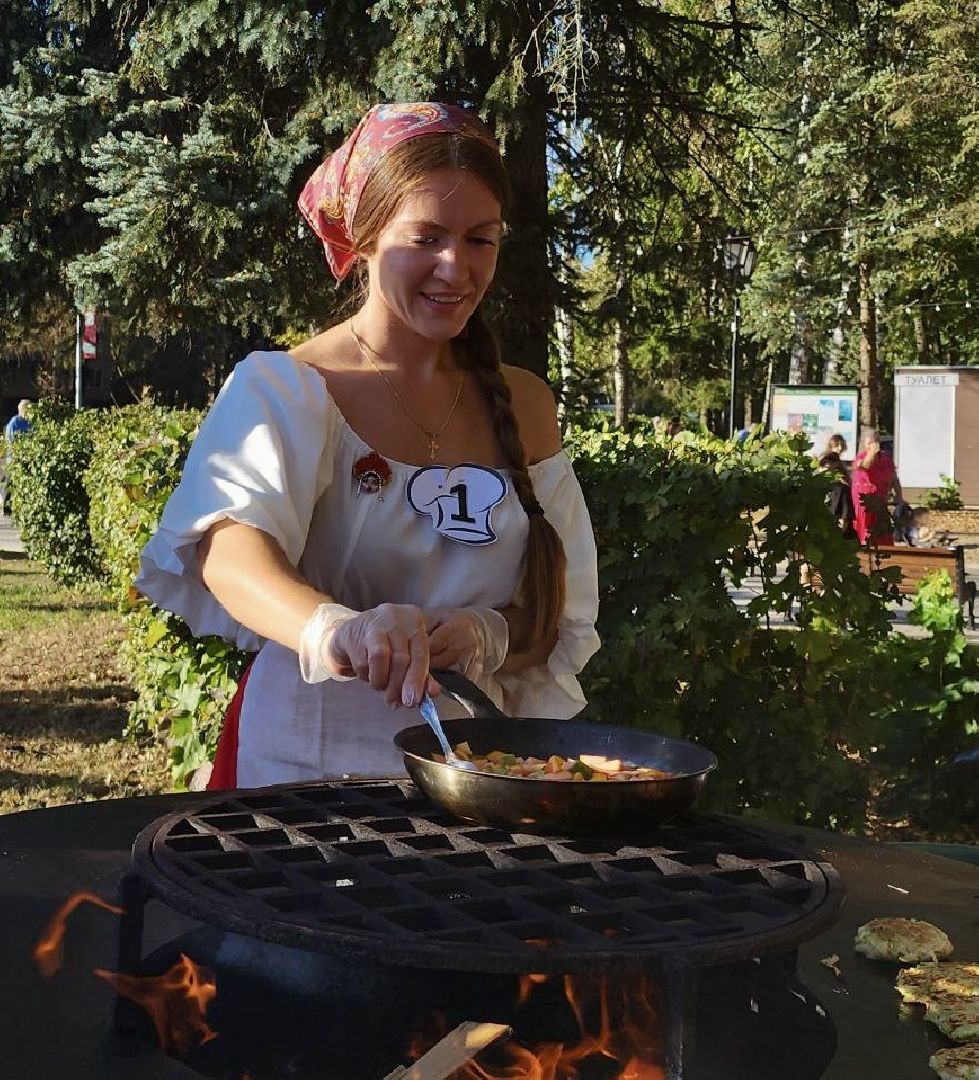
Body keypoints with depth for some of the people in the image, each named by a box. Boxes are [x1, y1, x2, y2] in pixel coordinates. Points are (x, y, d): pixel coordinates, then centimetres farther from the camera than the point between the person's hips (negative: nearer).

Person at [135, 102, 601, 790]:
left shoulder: (525, 406, 11)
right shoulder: (283, 388, -3)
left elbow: (562, 612, 10)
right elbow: (230, 544, -22)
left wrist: (488, 634, -12)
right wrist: (332, 627, -42)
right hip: (308, 765, -3)